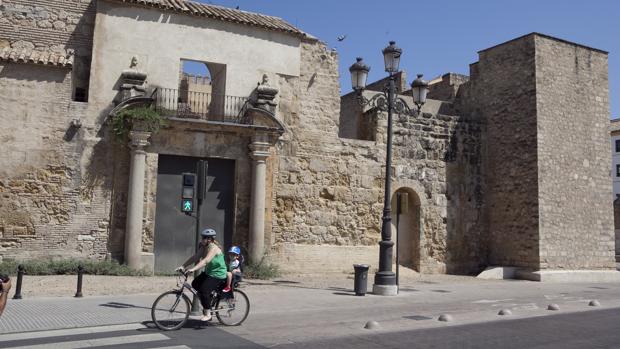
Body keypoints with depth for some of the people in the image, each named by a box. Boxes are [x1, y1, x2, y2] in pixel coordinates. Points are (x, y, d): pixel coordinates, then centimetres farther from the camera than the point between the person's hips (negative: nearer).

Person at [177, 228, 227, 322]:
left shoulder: (213, 248, -22)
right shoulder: (204, 247, 5)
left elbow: (206, 261, -35)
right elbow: (195, 257, 0)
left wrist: (193, 269, -45)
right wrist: (183, 266, -9)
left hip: (218, 275, -10)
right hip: (208, 272, 10)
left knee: (204, 290, -19)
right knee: (195, 284, 7)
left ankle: (208, 314, -5)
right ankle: (207, 302, 22)